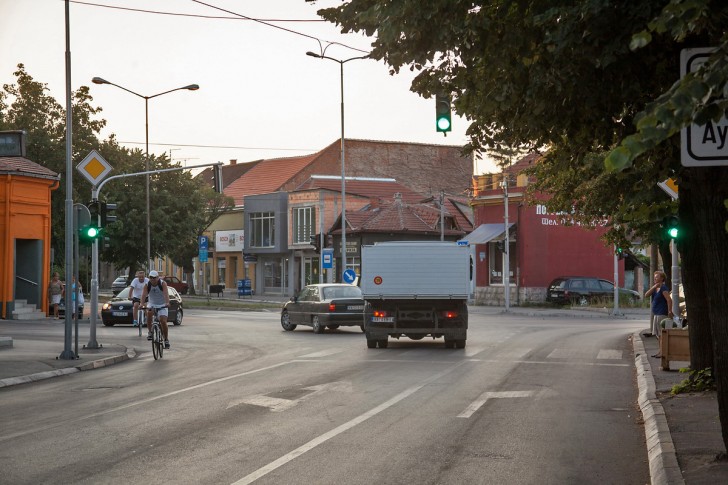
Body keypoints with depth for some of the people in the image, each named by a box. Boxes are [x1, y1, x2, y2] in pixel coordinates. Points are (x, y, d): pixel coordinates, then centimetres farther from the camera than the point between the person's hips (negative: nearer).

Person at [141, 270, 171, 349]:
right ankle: (150, 332, -13)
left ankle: (166, 340, 2)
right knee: (149, 313, -30)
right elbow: (144, 294, -25)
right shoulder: (147, 285, -11)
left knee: (163, 322, -13)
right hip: (152, 304, 2)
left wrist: (167, 303, -48)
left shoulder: (163, 283, -17)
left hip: (162, 305, -2)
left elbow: (166, 293, -31)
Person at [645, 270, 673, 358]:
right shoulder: (655, 288, 16)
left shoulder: (663, 288, -12)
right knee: (658, 334, 12)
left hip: (662, 314, -10)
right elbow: (646, 295, 5)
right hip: (656, 314, 10)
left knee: (662, 334, -9)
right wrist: (654, 287, -6)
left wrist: (670, 312, -22)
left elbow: (669, 300, -20)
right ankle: (660, 351, 17)